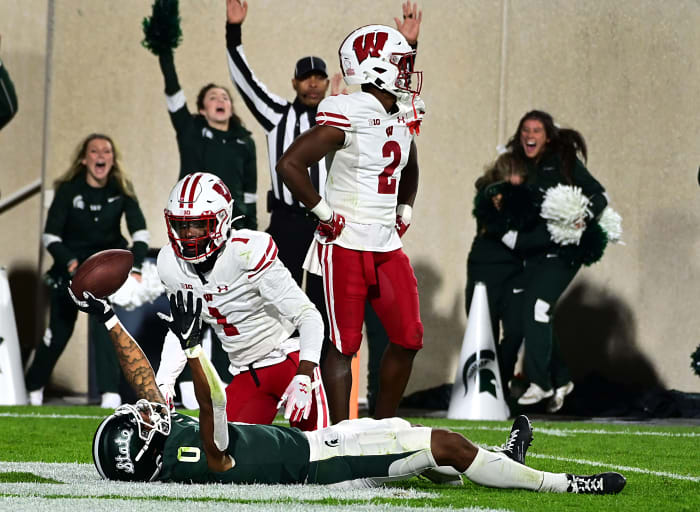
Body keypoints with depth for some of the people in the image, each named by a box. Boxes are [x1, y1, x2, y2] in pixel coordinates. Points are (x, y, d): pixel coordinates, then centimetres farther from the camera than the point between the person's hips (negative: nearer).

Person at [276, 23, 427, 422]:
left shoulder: (404, 116, 10)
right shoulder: (348, 116, -16)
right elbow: (290, 164, -19)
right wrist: (325, 213, -15)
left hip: (387, 246, 8)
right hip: (346, 245, -8)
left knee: (408, 339, 6)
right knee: (345, 344, -4)